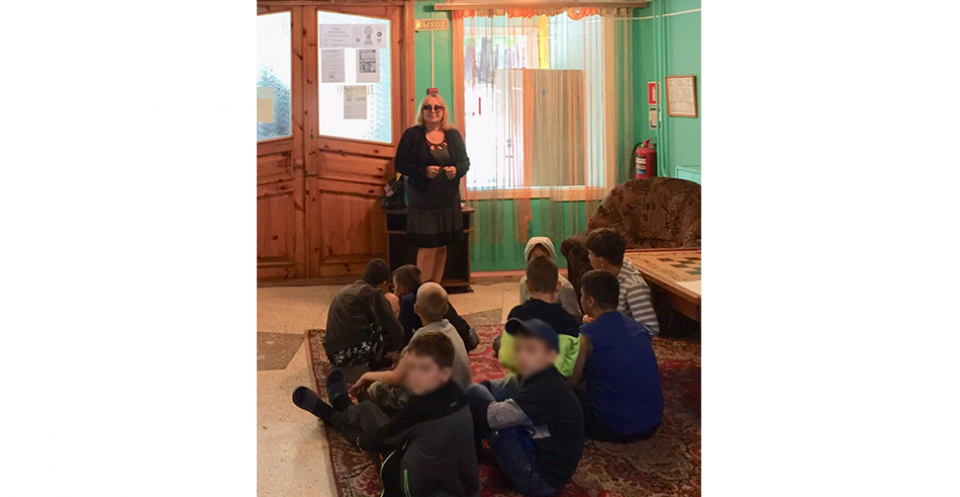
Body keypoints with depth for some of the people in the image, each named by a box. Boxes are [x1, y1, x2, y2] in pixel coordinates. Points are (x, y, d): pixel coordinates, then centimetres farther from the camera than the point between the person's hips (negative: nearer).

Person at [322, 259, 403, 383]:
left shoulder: (344, 291, 21)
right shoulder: (372, 293, -2)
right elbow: (394, 329, -2)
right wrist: (393, 349, 19)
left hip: (335, 357, 8)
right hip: (355, 353, -8)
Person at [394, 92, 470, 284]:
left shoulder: (453, 135, 9)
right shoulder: (412, 135, -2)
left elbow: (465, 161, 12)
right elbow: (400, 164, -5)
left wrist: (456, 171, -11)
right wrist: (424, 171, -19)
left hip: (449, 200, 4)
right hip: (422, 200, -4)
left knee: (442, 246, 10)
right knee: (427, 246, -8)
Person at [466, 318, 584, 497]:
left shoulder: (543, 389, -25)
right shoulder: (543, 379, 4)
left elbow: (494, 416, -21)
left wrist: (472, 396, -6)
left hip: (541, 478, -10)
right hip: (539, 454, 10)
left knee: (475, 392, -13)